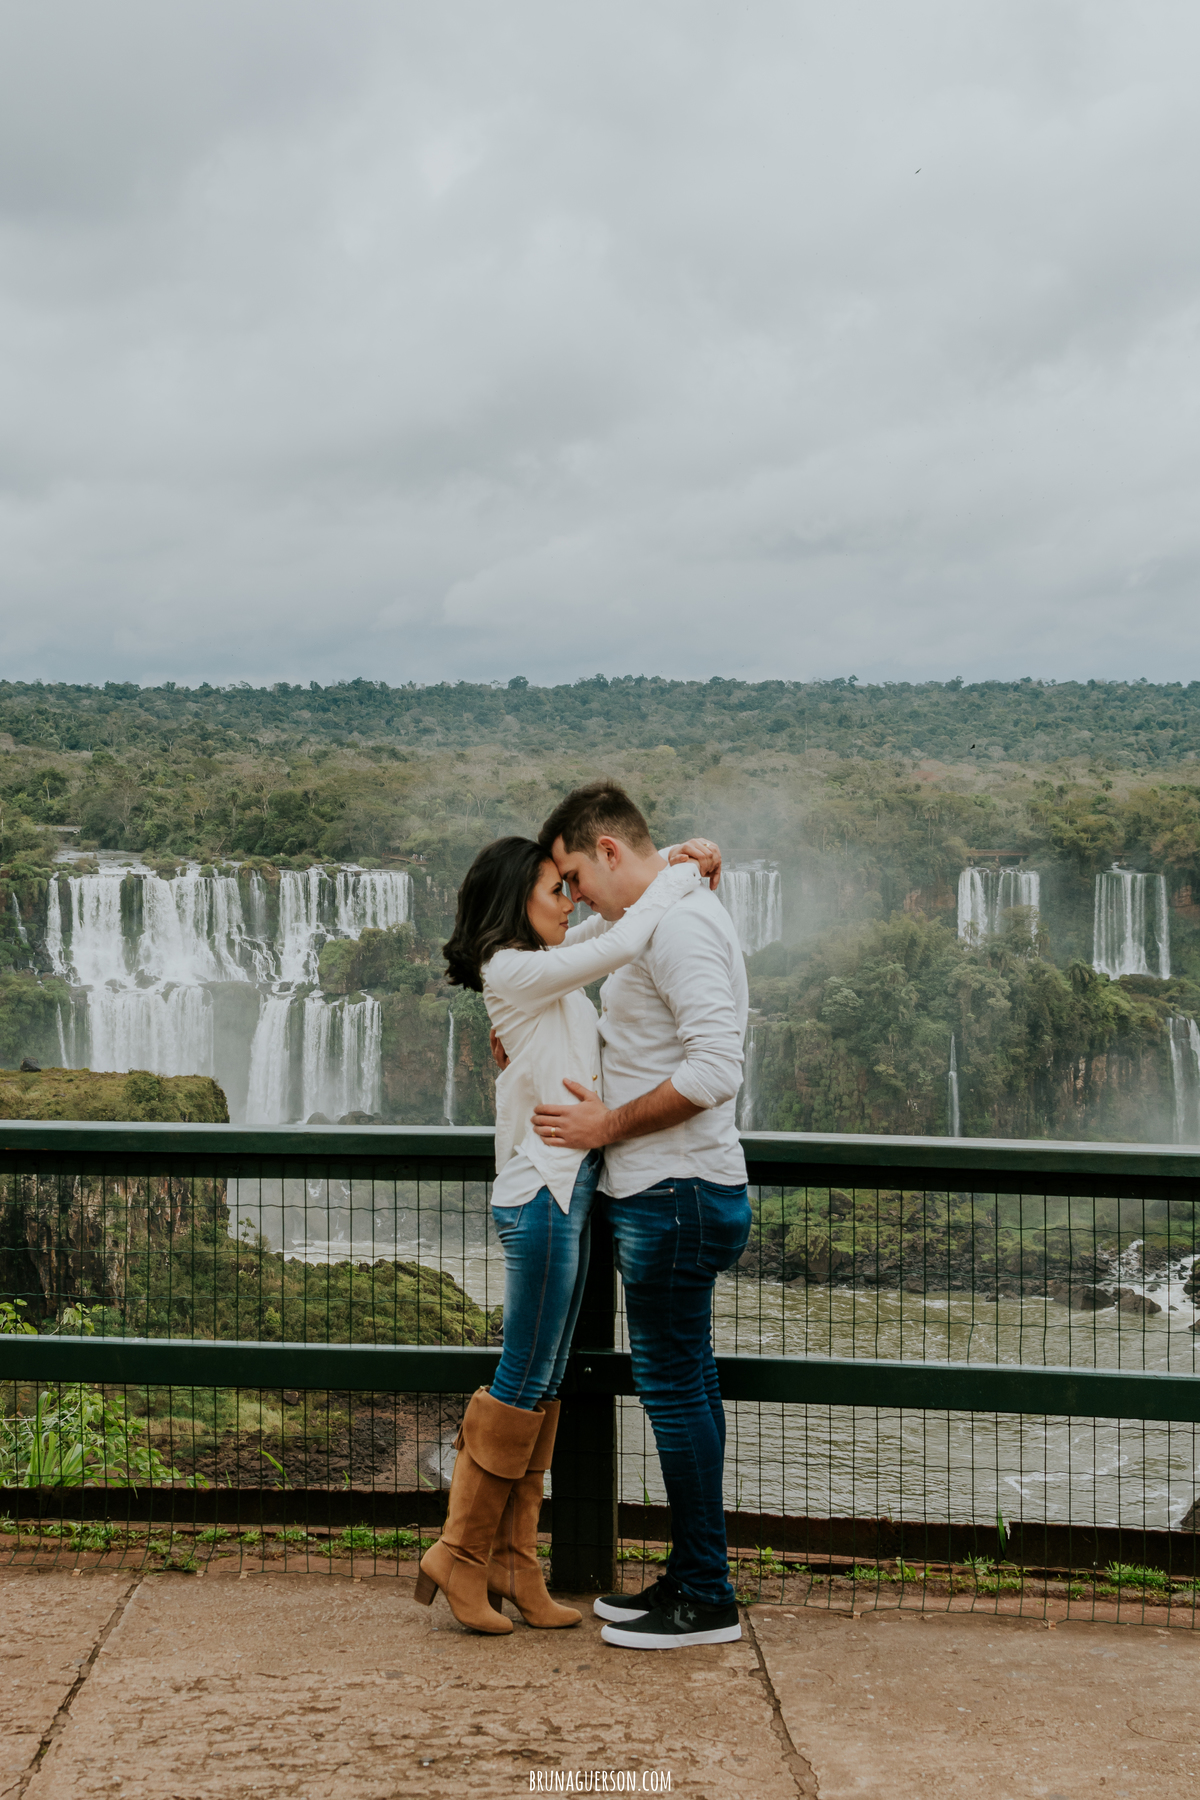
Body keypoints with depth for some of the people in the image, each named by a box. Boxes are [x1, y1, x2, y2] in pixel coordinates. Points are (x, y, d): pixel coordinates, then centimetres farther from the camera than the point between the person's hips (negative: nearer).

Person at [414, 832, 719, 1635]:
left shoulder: (546, 967, 15)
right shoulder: (512, 971, -12)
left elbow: (614, 920, 25)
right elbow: (622, 944, -18)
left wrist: (675, 864, 8)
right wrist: (683, 874, -5)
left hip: (569, 1186, 10)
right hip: (542, 1192, -9)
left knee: (544, 1383, 10)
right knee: (523, 1381, -3)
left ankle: (513, 1562, 15)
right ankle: (460, 1554, 7)